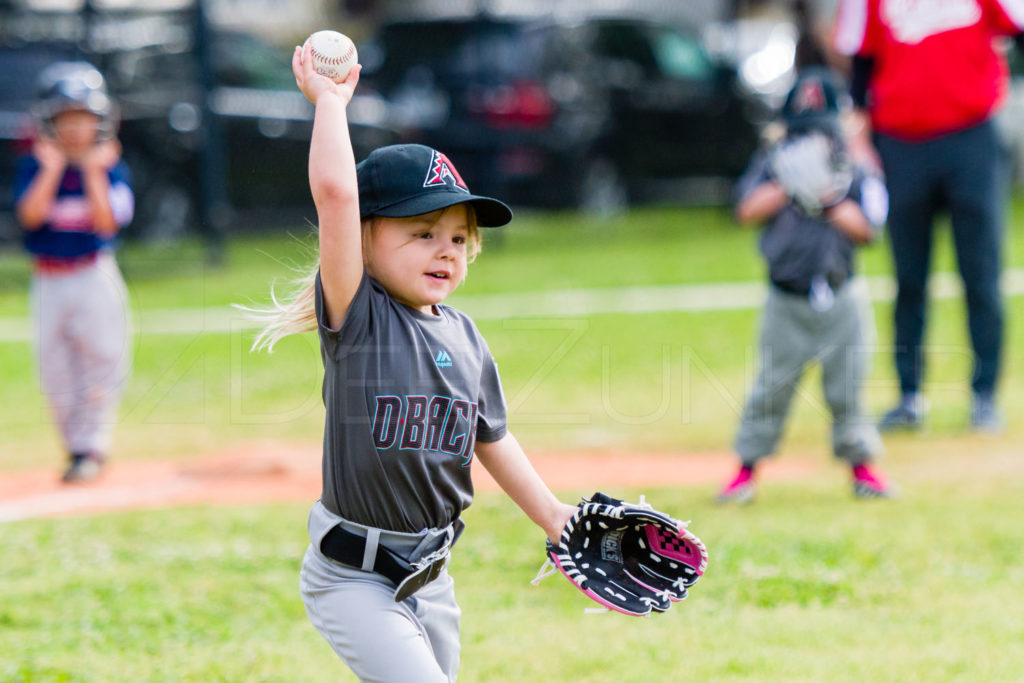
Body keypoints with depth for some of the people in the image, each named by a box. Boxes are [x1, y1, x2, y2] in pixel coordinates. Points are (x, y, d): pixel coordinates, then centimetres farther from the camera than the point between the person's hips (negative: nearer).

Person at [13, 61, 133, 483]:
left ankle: (90, 447, 4)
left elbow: (107, 223, -13)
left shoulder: (110, 167, 0)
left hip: (95, 278, -2)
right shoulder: (33, 167, 2)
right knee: (55, 369, 3)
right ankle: (78, 449, 15)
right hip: (48, 282, 2)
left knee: (100, 360, -5)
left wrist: (93, 173, -15)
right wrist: (52, 169, -15)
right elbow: (30, 215, -14)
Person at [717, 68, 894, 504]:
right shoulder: (771, 166, 4)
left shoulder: (854, 176, 2)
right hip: (787, 302, 0)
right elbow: (748, 211, -9)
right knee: (772, 386, -1)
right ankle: (747, 469, 8)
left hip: (840, 303, 0)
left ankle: (861, 465, 16)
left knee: (846, 387, 3)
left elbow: (864, 227, -10)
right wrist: (790, 186, -15)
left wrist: (826, 197, -16)